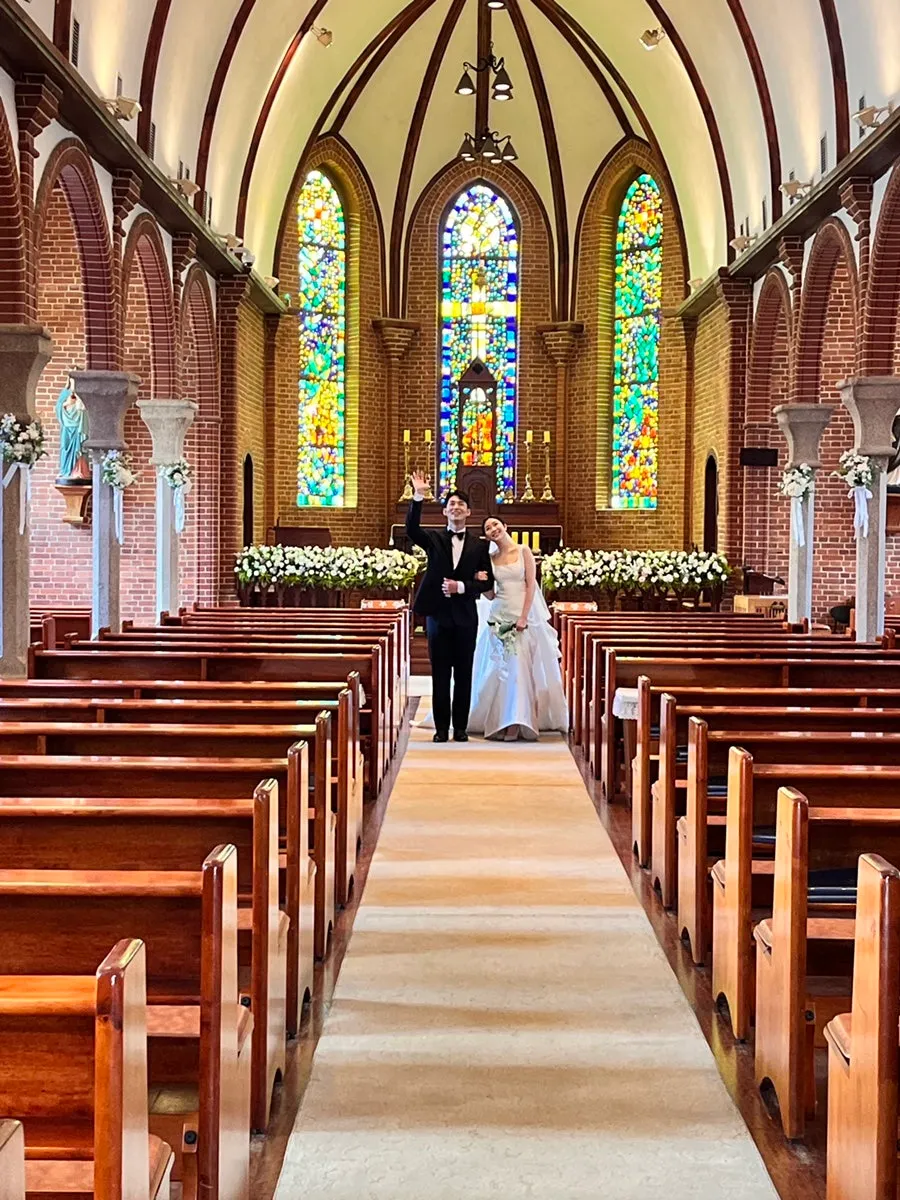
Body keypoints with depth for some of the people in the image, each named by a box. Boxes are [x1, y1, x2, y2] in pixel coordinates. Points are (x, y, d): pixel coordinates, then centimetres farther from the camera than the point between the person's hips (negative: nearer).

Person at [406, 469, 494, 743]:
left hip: (465, 617, 1)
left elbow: (487, 582, 3)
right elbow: (411, 530, -16)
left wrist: (462, 586, -13)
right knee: (440, 675, 4)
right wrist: (418, 497, -26)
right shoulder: (434, 538, 4)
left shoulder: (479, 545, 5)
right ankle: (441, 727, 9)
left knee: (463, 675, 5)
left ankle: (461, 727, 12)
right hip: (438, 614, 0)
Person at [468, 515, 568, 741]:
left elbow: (531, 585, -5)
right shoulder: (491, 559, 9)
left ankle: (517, 722, -4)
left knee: (522, 668, -6)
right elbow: (491, 594, 13)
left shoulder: (523, 552, 0)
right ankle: (501, 721, 5)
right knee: (501, 669, 1)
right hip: (500, 617, 3)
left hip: (524, 615, -3)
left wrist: (523, 617, -13)